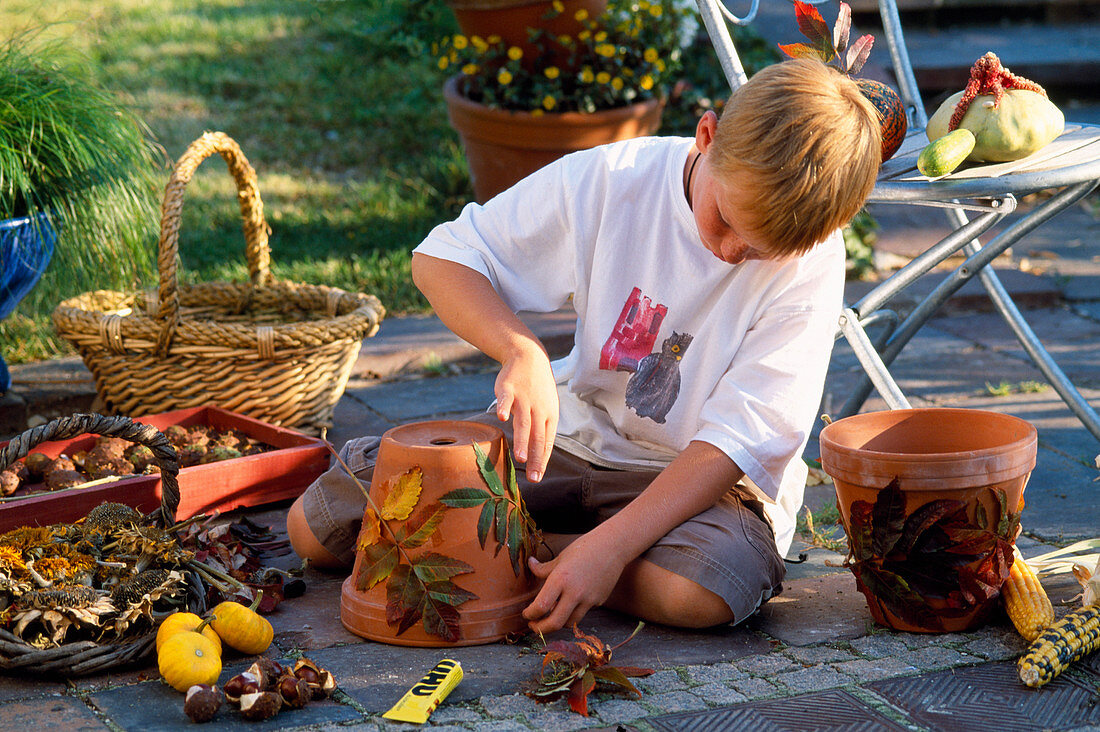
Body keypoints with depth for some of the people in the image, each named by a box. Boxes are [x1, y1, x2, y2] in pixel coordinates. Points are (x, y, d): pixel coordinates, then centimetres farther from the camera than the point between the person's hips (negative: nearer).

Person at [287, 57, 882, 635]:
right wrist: (522, 351, -28)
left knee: (704, 591, -39)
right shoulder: (610, 180, -16)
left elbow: (741, 439, -22)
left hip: (704, 476, -1)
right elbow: (440, 259, -8)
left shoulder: (810, 262, -20)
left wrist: (610, 547, -32)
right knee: (316, 525, -9)